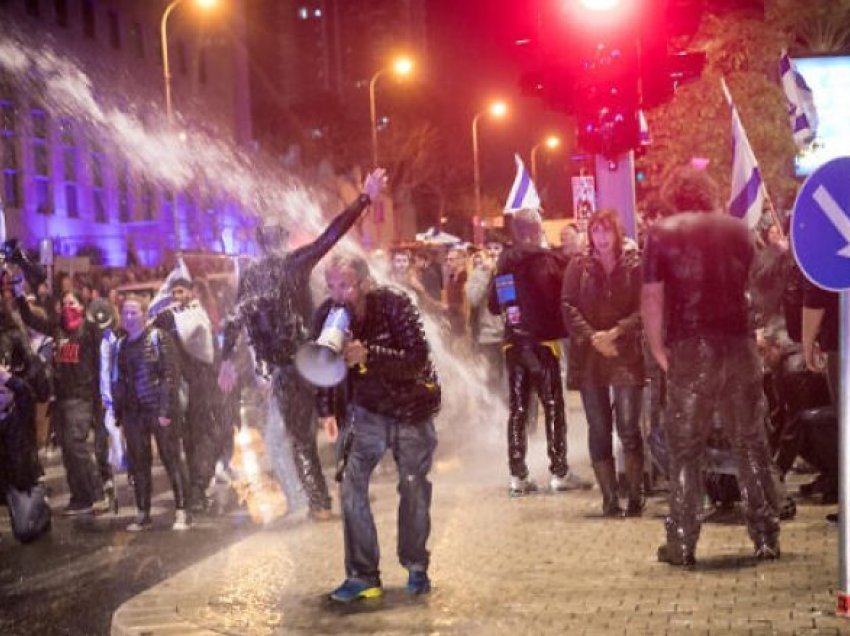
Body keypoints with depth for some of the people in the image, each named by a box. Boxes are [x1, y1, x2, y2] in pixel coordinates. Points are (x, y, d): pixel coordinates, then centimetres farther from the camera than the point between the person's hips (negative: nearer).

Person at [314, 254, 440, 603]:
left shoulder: (394, 304, -24)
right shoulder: (328, 314, -13)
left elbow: (419, 358, -33)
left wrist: (368, 355, -44)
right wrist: (326, 410, -8)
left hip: (412, 408, -2)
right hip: (366, 409, 3)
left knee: (414, 488, 5)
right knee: (352, 485, -9)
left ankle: (416, 567, 24)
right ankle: (362, 575, -1)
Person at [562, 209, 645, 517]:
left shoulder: (634, 265, 2)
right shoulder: (578, 267, 8)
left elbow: (642, 309, -4)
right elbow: (569, 307, 0)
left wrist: (615, 333, -16)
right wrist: (593, 337, -12)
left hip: (626, 355, -2)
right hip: (589, 356, 2)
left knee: (629, 429, -6)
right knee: (598, 430, 3)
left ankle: (636, 497, 4)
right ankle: (609, 498, 8)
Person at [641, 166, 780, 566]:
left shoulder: (662, 233, -2)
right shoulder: (737, 229, 9)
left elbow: (651, 297, -8)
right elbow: (748, 282, 17)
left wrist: (657, 348, 0)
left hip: (690, 348, -3)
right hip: (739, 343, 3)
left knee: (685, 448, 5)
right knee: (751, 443, 12)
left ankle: (682, 544, 5)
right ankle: (766, 537, 14)